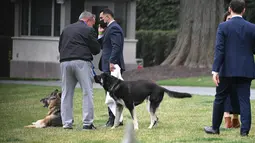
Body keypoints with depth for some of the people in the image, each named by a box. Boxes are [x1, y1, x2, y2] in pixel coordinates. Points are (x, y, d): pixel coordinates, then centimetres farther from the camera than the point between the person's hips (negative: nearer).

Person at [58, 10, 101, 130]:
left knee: (66, 93, 9)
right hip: (82, 61, -5)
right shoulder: (88, 30, 2)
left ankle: (66, 122, 5)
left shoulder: (66, 29, 19)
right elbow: (96, 49, 4)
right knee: (87, 93, -1)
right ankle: (87, 123, -5)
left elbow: (60, 48, 21)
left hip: (65, 62, 5)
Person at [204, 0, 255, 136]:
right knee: (244, 99, 2)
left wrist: (215, 70, -14)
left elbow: (219, 49, -12)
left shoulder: (223, 27, -6)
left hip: (227, 70, -1)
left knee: (220, 98, 12)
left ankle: (215, 127, 21)